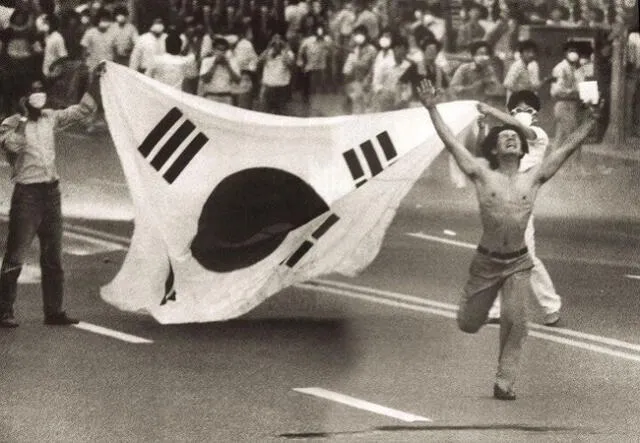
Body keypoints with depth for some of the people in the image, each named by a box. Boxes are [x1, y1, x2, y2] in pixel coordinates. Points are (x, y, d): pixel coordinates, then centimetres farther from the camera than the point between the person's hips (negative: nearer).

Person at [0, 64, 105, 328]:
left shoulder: (51, 118, 10)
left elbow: (83, 111, 12)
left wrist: (95, 82, 4)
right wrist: (22, 120, -20)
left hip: (51, 192, 6)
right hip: (26, 194, -6)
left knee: (53, 258, 10)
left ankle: (53, 311, 17)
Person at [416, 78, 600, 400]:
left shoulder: (533, 179, 1)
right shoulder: (483, 176, -4)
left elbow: (568, 147, 2)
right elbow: (451, 143, -7)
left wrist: (592, 120, -2)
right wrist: (432, 110, -11)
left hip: (518, 263, 0)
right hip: (486, 261, 0)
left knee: (514, 319, -16)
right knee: (468, 325, 7)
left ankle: (504, 381, -5)